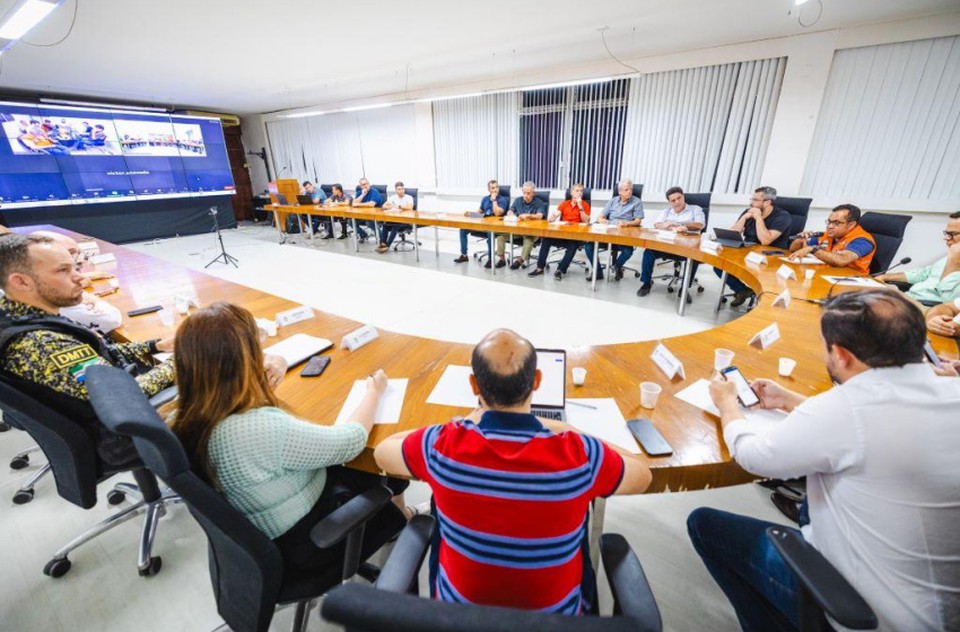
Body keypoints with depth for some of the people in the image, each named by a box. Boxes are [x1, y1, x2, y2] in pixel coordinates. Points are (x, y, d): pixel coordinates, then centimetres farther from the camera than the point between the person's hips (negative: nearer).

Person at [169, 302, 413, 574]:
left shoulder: (184, 419, -14)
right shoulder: (262, 429, -39)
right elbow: (352, 441, -25)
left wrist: (262, 379, -7)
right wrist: (374, 392, -8)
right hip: (308, 540, -6)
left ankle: (398, 516, 44)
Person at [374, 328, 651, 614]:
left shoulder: (442, 445, -29)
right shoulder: (579, 454, -30)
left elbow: (382, 452, -5)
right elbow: (643, 477, -7)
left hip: (459, 607, 1)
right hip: (556, 612, 1)